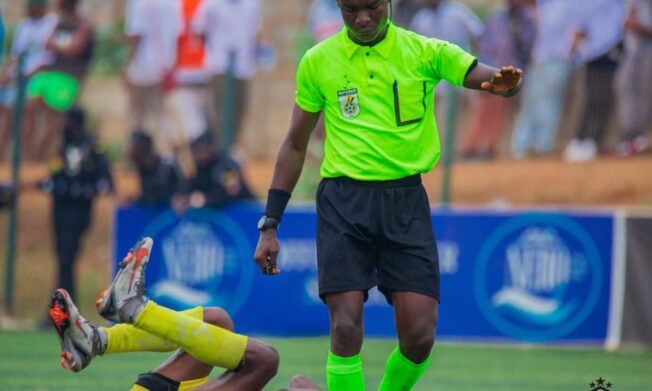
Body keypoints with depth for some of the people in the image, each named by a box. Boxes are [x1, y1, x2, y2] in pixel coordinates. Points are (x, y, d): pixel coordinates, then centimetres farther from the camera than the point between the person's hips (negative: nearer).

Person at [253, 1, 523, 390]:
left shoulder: (425, 52, 2)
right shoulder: (318, 61, 5)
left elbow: (488, 77, -10)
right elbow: (295, 144, 12)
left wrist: (507, 82, -36)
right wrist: (269, 225, 9)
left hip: (405, 201, 0)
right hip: (344, 200, 0)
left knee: (419, 337, -5)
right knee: (346, 328, -15)